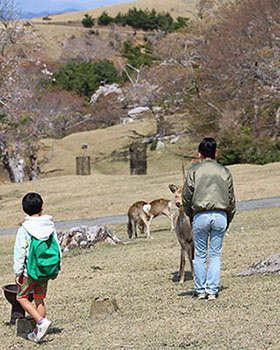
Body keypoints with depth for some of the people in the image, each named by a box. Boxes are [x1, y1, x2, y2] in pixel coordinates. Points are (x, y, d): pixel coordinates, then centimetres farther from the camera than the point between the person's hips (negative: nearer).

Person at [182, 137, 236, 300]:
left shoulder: (194, 170, 3)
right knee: (215, 255, 6)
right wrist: (228, 220, 19)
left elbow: (187, 197, 1)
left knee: (200, 255, 7)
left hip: (201, 215, -2)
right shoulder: (225, 171, 11)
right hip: (220, 216, 2)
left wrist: (190, 216, 14)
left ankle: (200, 290, 10)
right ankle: (212, 291, 2)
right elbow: (231, 198, 11)